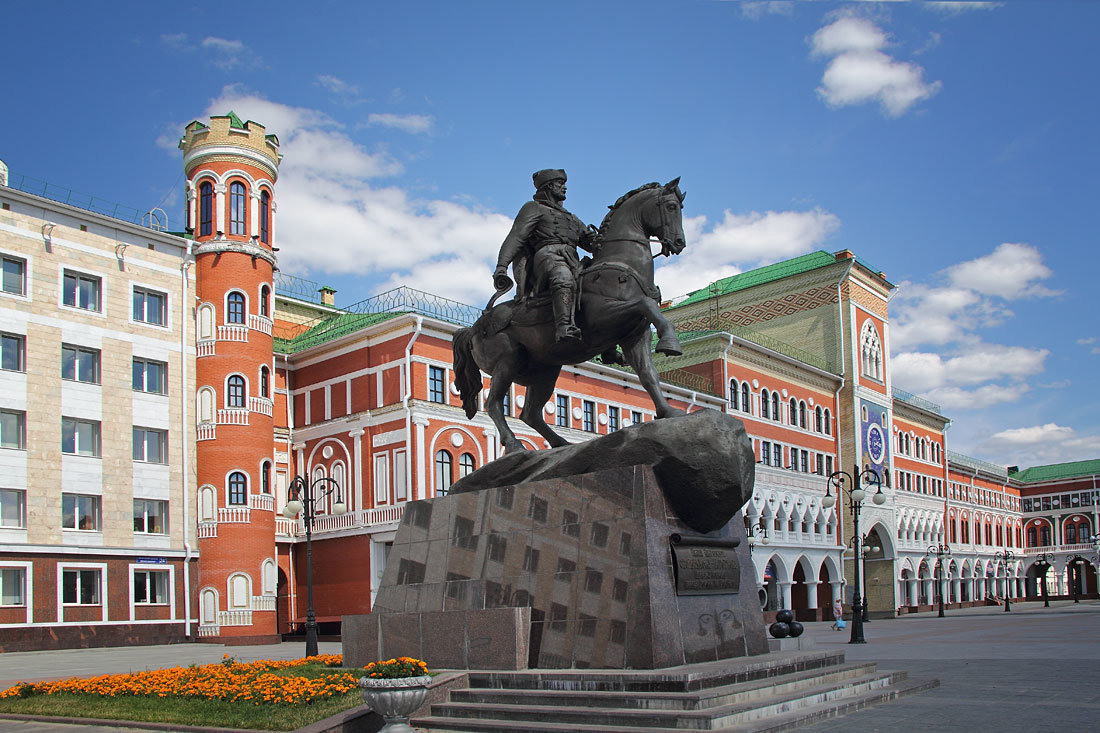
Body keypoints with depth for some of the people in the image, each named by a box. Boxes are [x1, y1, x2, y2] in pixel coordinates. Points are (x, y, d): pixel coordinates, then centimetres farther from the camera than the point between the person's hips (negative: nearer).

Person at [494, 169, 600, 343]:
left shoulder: (572, 218, 41)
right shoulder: (533, 208, 20)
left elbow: (590, 242, 35)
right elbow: (515, 237, 5)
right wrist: (501, 266, -13)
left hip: (573, 263, 9)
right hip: (547, 255, -9)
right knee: (563, 277, -40)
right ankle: (564, 327, -62)